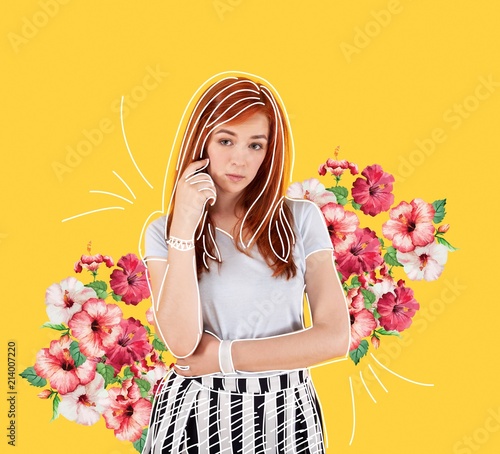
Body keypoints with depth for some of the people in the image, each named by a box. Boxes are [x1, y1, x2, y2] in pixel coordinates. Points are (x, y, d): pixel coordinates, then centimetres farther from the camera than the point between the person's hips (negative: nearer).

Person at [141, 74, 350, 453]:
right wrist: (184, 229, -21)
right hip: (197, 413, 0)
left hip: (286, 413, 1)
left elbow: (335, 337, -11)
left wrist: (222, 356, -12)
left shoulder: (301, 218, -5)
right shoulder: (162, 231, -5)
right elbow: (182, 342, -17)